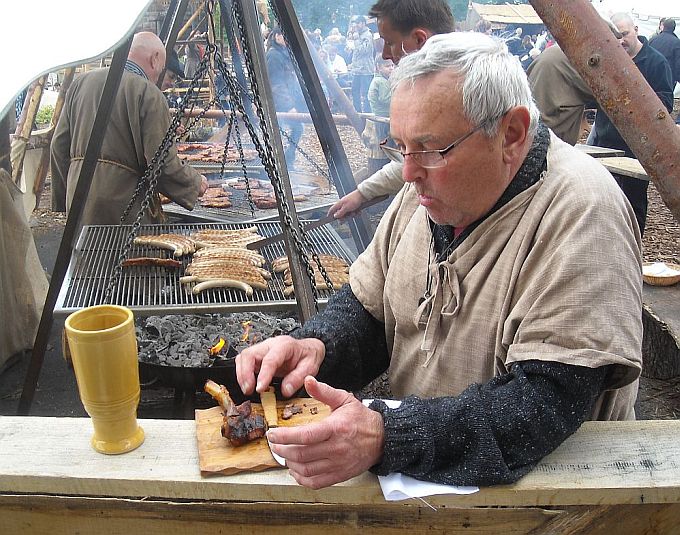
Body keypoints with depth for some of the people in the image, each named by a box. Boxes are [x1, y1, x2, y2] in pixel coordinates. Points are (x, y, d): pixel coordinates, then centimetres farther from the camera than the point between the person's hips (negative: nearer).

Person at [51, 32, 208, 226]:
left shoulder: (81, 82, 11)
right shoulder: (149, 94, -10)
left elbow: (59, 146, 13)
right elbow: (162, 163, -15)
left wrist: (64, 197, 22)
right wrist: (196, 183, 3)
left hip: (78, 200, 6)